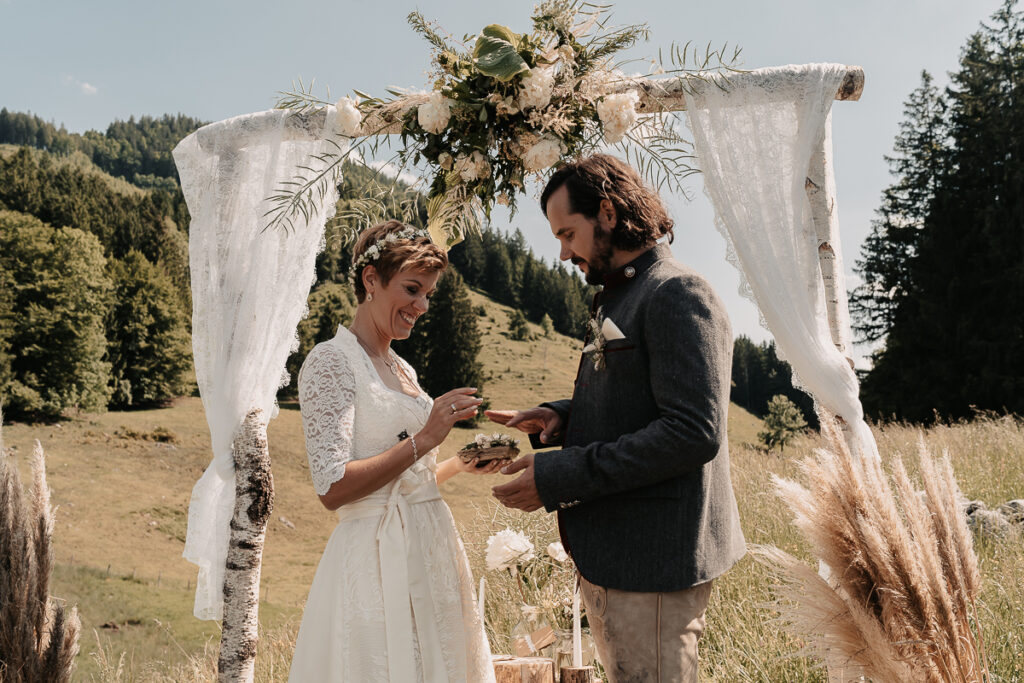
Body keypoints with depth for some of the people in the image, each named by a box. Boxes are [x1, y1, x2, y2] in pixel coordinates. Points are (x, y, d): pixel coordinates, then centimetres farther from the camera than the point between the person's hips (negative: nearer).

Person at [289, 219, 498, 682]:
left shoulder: (401, 369, 14)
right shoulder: (331, 362, -10)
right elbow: (332, 489, -18)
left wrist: (460, 465, 6)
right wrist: (423, 440, -21)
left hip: (431, 553, 8)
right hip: (378, 562, -8)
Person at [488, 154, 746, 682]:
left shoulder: (677, 294, -15)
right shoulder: (616, 300, 17)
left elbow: (693, 433, -23)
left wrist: (559, 477, -22)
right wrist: (562, 418, 4)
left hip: (650, 563, -10)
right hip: (607, 558, 10)